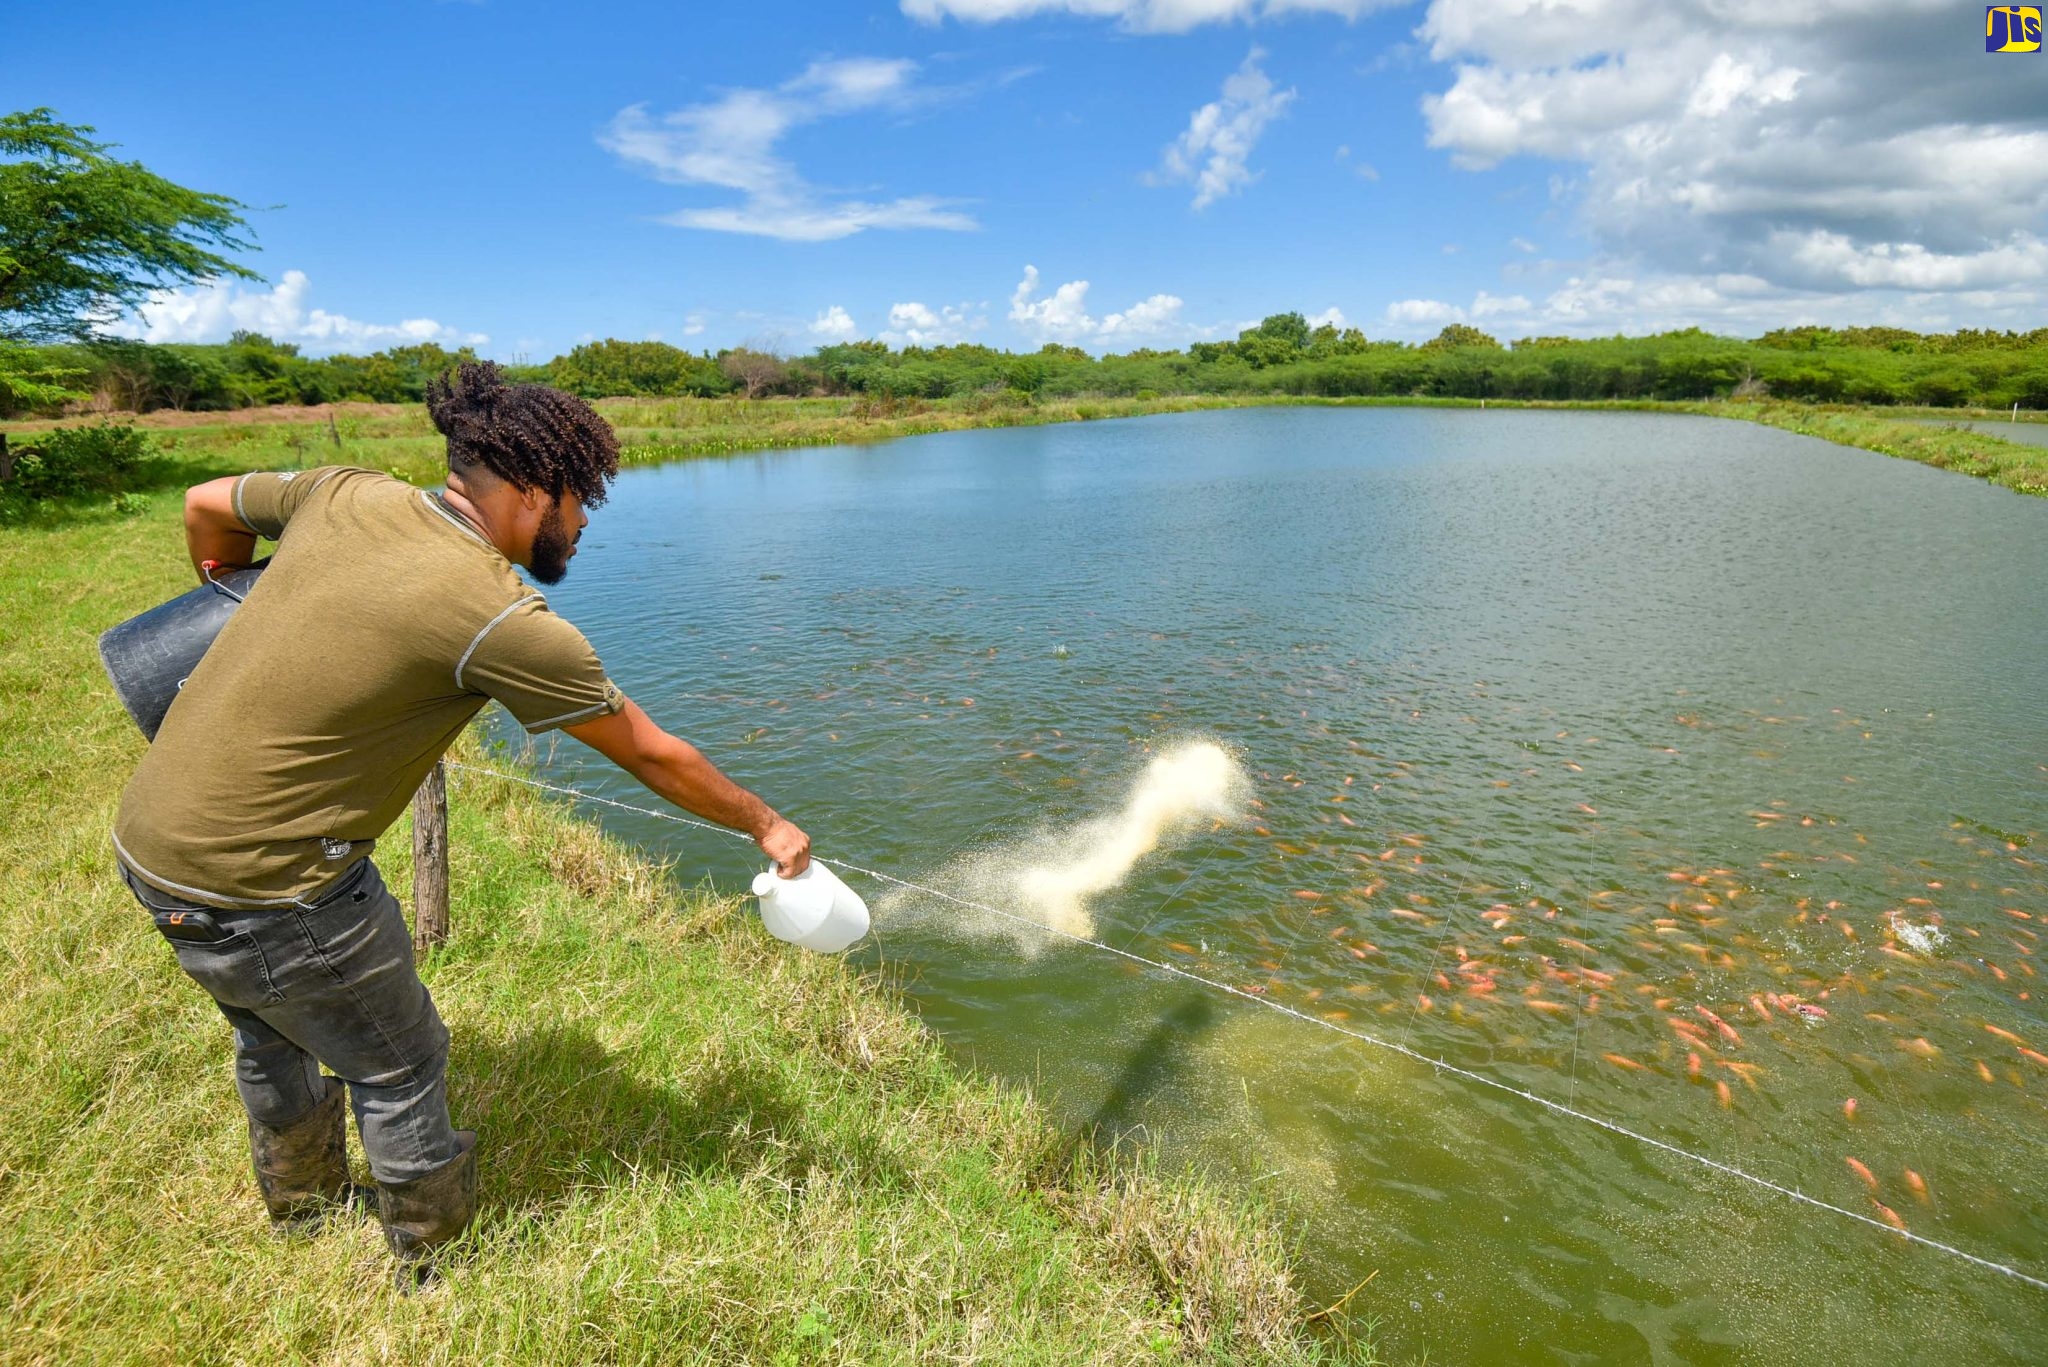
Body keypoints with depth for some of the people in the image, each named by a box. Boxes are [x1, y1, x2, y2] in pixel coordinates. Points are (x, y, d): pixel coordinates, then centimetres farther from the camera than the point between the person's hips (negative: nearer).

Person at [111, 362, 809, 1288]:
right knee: (399, 1065, 15)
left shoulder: (345, 495, -3)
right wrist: (766, 826, 1)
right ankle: (434, 1262, 39)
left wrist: (245, 604, 37)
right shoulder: (504, 623, -23)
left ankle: (305, 1210, 58)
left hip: (146, 834, 9)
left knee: (272, 1033, 31)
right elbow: (654, 759, -13)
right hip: (263, 885, -9)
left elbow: (205, 509, 17)